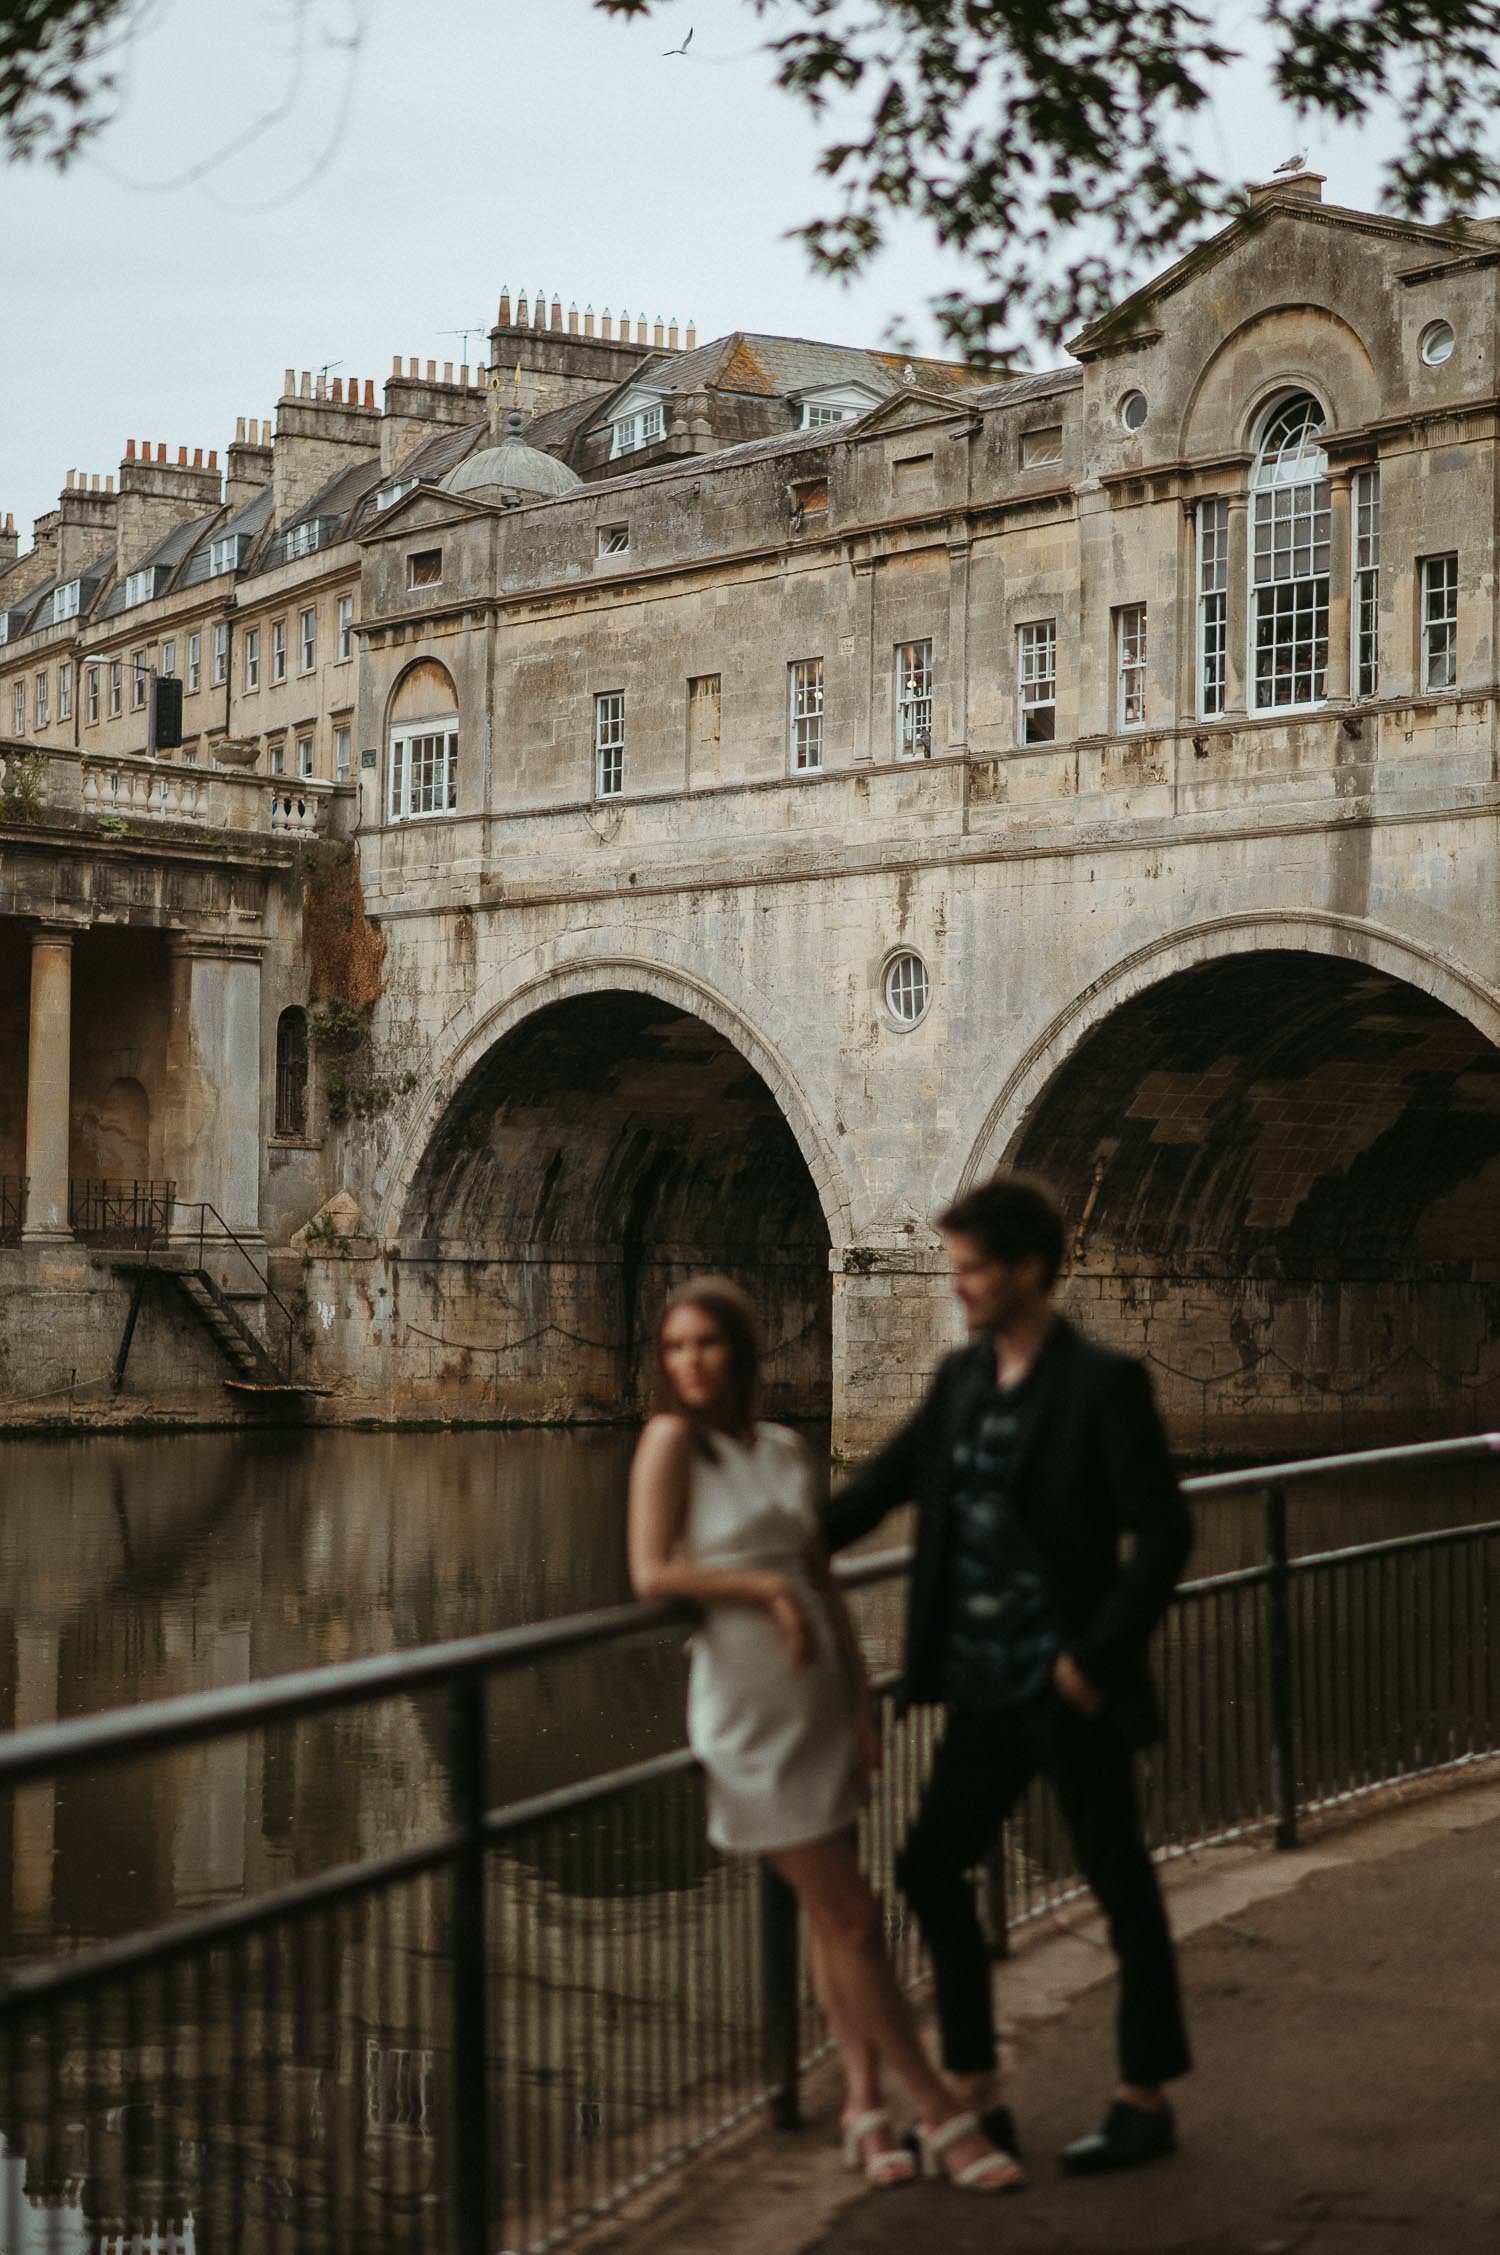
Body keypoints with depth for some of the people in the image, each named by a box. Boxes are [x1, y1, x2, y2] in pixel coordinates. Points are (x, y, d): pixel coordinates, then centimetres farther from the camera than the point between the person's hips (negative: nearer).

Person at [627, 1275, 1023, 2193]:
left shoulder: (786, 1449, 8)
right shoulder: (673, 1441, -7)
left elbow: (823, 1580, 10)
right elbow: (651, 1576, -14)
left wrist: (862, 1701, 4)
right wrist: (763, 1586, -14)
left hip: (819, 1702, 5)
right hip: (748, 1713, -5)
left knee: (836, 1916, 8)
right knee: (851, 1918, -2)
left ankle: (865, 2105, 18)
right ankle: (943, 2115, 6)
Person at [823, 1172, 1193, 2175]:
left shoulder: (1103, 1385, -13)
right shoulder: (961, 1380, 7)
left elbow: (1166, 1533, -15)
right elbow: (883, 1484, 16)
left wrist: (1097, 1659, -16)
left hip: (1069, 1690, -7)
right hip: (986, 1686, 8)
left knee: (1121, 1885, 6)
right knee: (932, 1868, 10)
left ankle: (1146, 2102, 22)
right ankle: (978, 2099, 21)